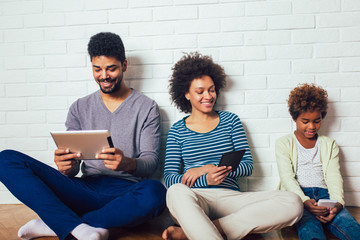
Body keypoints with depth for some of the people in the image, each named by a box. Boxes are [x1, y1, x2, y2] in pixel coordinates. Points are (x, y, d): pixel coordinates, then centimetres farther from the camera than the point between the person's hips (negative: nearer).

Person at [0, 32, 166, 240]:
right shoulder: (80, 108, 14)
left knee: (155, 192, -38)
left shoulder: (147, 107, 5)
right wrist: (67, 167, -16)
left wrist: (127, 164, -27)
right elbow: (73, 167, 10)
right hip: (84, 190, 3)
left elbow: (151, 162, -3)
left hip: (125, 194, -2)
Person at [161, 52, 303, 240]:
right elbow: (170, 177, 1)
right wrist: (206, 180, -19)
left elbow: (247, 166, 7)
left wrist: (208, 168, -8)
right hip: (195, 199, -3)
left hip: (230, 197, 3)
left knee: (293, 204, -24)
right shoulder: (177, 130, 10)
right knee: (177, 192, -38)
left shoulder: (230, 120, 14)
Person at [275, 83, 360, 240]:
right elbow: (287, 177, -1)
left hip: (324, 195, 3)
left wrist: (338, 203, -14)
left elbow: (334, 176, 8)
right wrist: (305, 201, -20)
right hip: (297, 197, -3)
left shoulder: (329, 145, 22)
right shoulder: (284, 143, 12)